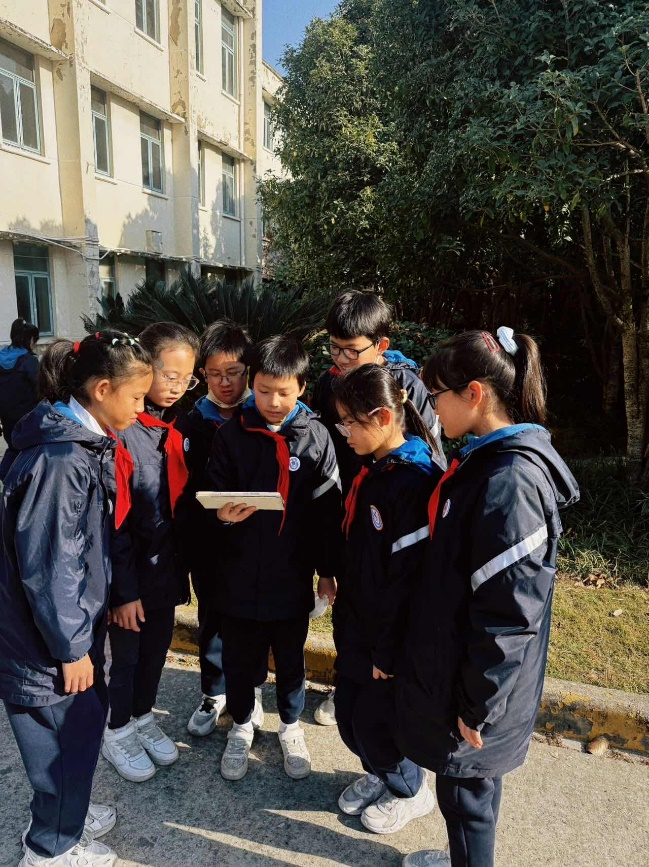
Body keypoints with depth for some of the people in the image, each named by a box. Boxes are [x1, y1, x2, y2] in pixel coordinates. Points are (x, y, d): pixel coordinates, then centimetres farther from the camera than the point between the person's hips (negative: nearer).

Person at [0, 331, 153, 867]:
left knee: (86, 718, 22)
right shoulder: (61, 460, -28)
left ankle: (66, 812, 47)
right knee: (68, 731, 10)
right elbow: (48, 564, -26)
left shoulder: (90, 443, 3)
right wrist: (71, 647, -16)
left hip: (75, 616, 9)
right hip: (48, 631, -9)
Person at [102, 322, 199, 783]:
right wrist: (123, 588, -17)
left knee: (157, 649, 20)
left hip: (166, 567, 6)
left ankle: (143, 718, 44)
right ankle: (118, 733, 37)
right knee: (127, 656, 13)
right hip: (131, 571, -6)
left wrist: (182, 563, 4)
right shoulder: (120, 428, -20)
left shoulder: (176, 426, 2)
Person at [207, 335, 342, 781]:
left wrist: (327, 570, 1)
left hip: (293, 574, 0)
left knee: (291, 658, 19)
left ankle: (291, 725, 44)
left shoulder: (316, 436, -7)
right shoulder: (232, 433, -7)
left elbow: (328, 510, -2)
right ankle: (242, 724, 43)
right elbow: (213, 494, 1)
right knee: (240, 658, 17)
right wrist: (223, 514, -21)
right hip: (241, 573, 1)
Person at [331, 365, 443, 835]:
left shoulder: (415, 481, -26)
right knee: (348, 712, 19)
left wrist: (389, 652, -17)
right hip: (358, 629, 8)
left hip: (390, 640, -8)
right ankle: (380, 774, 46)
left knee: (374, 721, 10)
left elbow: (409, 576, -24)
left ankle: (411, 791, 38)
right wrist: (345, 620, 14)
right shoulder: (372, 472, 3)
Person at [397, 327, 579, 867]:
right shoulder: (487, 459, 2)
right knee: (466, 785, 26)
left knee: (465, 788, 13)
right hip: (453, 661, 8)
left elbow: (510, 611, -26)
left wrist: (478, 706, -17)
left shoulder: (509, 482, -28)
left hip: (474, 685, -8)